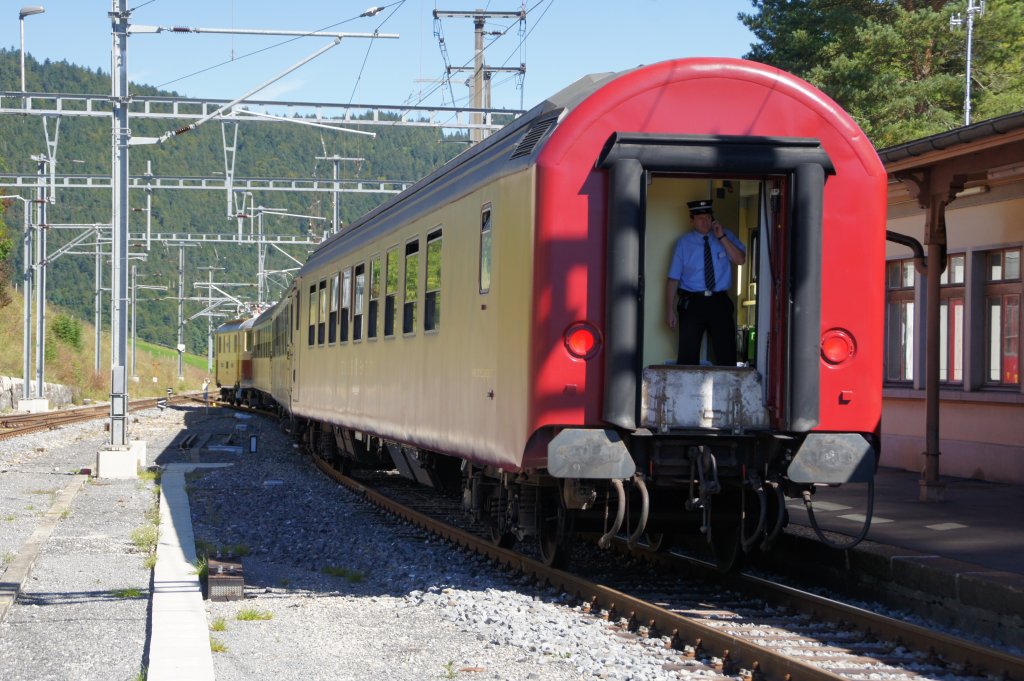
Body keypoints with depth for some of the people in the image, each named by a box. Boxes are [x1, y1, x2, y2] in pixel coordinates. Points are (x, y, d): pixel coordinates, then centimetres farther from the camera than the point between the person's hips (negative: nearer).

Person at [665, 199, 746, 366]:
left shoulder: (725, 236, 6)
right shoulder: (684, 243, 2)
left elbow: (740, 260, -8)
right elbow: (673, 279, 0)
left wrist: (722, 238, -16)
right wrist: (670, 310, -5)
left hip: (720, 302, 1)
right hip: (692, 303, -1)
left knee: (726, 355, 5)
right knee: (688, 355, -1)